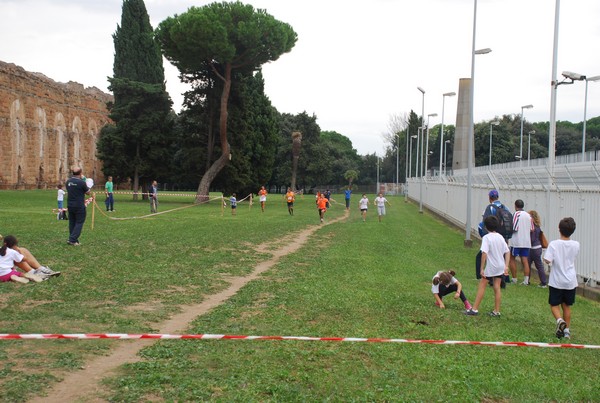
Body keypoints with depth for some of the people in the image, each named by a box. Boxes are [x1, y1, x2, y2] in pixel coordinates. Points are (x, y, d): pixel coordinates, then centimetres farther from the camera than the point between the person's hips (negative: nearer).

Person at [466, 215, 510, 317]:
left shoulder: (486, 237, -15)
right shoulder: (500, 237, 5)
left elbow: (484, 253, -23)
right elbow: (507, 252, 5)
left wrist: (482, 268, -19)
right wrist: (506, 266, 6)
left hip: (490, 267, -6)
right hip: (500, 267, 6)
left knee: (482, 286, 3)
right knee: (497, 287, 11)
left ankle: (475, 309, 5)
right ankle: (496, 311, 14)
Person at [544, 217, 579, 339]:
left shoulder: (553, 244, -16)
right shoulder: (576, 245, -4)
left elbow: (547, 260, -22)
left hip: (556, 281, -3)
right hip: (571, 281, 3)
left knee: (554, 305, 9)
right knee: (567, 306, 16)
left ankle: (560, 320, -17)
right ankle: (567, 330, 18)